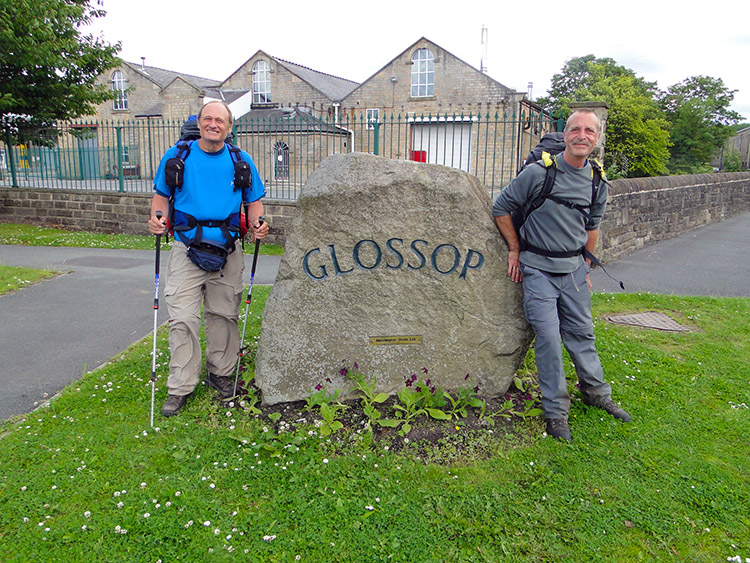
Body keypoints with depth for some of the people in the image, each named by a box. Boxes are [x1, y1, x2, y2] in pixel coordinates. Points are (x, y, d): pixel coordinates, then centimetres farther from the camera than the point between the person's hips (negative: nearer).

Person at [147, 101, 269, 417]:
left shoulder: (241, 161, 6)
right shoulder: (176, 157, 3)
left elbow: (254, 200, 13)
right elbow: (162, 194, 12)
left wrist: (257, 224, -7)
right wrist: (158, 216, -9)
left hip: (228, 250, 2)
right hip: (186, 249, -1)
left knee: (224, 314, 10)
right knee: (183, 318, -5)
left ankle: (220, 372, 29)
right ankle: (181, 387, 7)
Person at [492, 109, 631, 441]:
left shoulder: (597, 182, 3)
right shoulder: (539, 173, -13)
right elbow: (501, 207, -4)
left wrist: (585, 267, 18)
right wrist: (515, 249, -1)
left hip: (574, 267, 4)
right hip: (539, 268, -4)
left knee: (581, 333, 14)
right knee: (548, 336, -5)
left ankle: (596, 392, 36)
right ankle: (556, 409, 10)